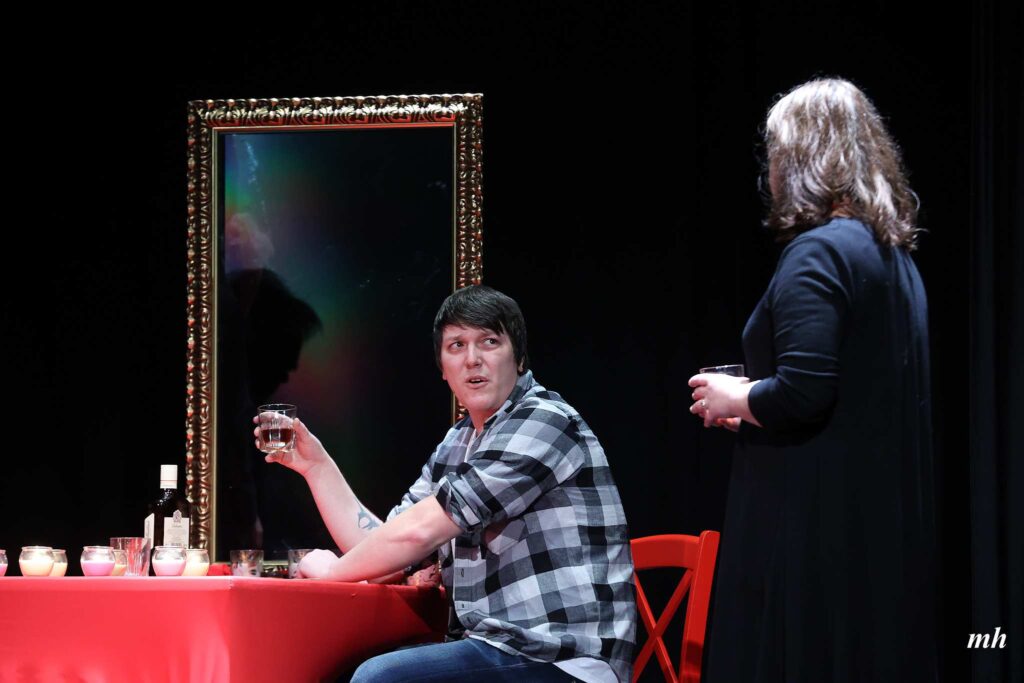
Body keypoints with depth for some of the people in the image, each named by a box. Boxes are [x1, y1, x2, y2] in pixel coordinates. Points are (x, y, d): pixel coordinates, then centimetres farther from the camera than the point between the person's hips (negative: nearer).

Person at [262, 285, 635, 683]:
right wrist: (316, 465, 11)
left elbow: (419, 530, -17)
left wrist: (334, 569, -2)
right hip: (498, 650, 9)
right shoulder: (457, 445, 16)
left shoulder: (543, 423, -12)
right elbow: (386, 551, 16)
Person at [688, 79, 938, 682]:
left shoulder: (817, 253, -13)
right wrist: (754, 404, 20)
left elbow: (801, 393, -22)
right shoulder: (894, 254, 14)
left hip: (814, 522, -9)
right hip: (887, 525, 9)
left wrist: (733, 397, -3)